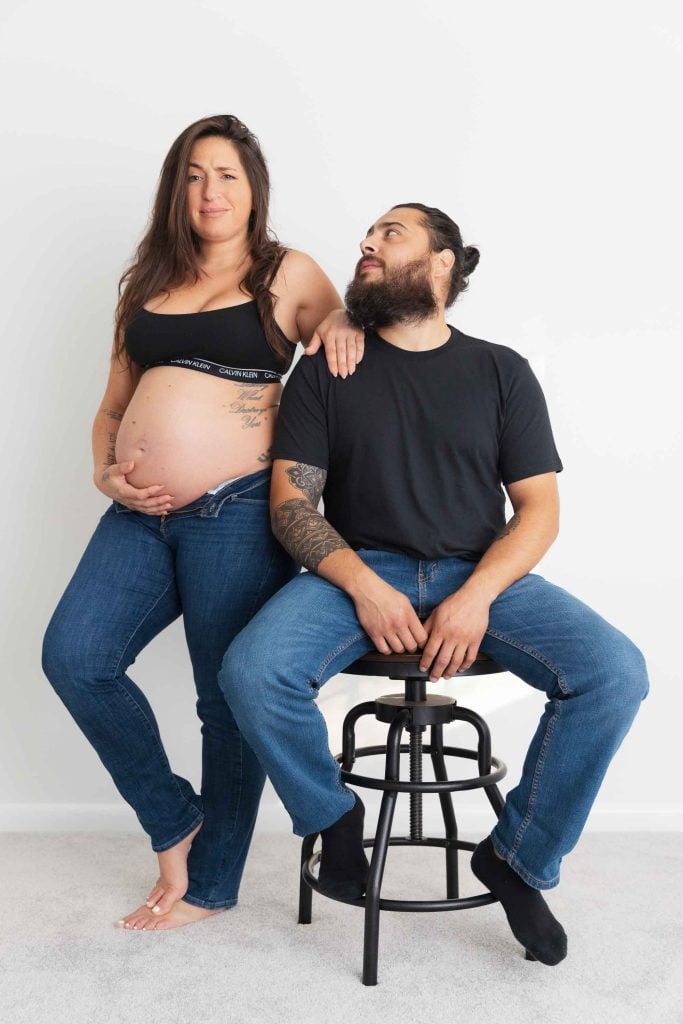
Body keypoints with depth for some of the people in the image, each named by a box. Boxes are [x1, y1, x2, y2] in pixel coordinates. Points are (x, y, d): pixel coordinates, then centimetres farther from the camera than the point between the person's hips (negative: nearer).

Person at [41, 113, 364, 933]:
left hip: (237, 512, -4)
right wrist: (106, 472, 4)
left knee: (230, 699, 1)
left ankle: (210, 884, 20)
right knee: (73, 657, -10)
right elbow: (113, 407, 23)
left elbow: (348, 362, 15)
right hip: (142, 515, 5)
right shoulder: (148, 284, 20)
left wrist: (341, 330, -8)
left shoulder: (290, 275, 8)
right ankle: (174, 821, 12)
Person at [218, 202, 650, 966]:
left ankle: (518, 856, 0)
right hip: (358, 572, 0)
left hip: (480, 576, 1)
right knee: (250, 671, -29)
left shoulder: (501, 371, 9)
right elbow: (291, 502, 1)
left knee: (616, 673, -23)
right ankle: (333, 817, 2)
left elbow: (539, 507, 3)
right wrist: (366, 589, -17)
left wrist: (477, 596, -16)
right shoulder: (325, 370, 8)